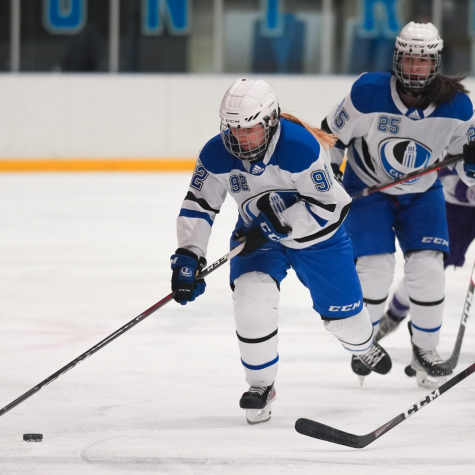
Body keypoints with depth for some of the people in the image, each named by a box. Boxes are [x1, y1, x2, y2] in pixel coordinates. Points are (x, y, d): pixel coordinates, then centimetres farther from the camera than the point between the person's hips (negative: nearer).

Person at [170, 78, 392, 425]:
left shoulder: (301, 146, -34)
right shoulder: (217, 155, -21)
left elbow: (326, 207, -30)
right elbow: (197, 207, -13)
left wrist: (279, 221, -38)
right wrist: (188, 258, -23)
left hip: (318, 237, -2)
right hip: (258, 237, 2)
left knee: (341, 309, 12)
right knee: (252, 297, -25)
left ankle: (363, 346, 52)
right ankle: (261, 386, -6)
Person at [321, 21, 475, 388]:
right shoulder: (368, 94, -25)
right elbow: (333, 135, -11)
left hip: (421, 193, 2)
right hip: (367, 189, -2)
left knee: (427, 268, -11)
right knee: (375, 269, -13)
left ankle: (426, 350, 9)